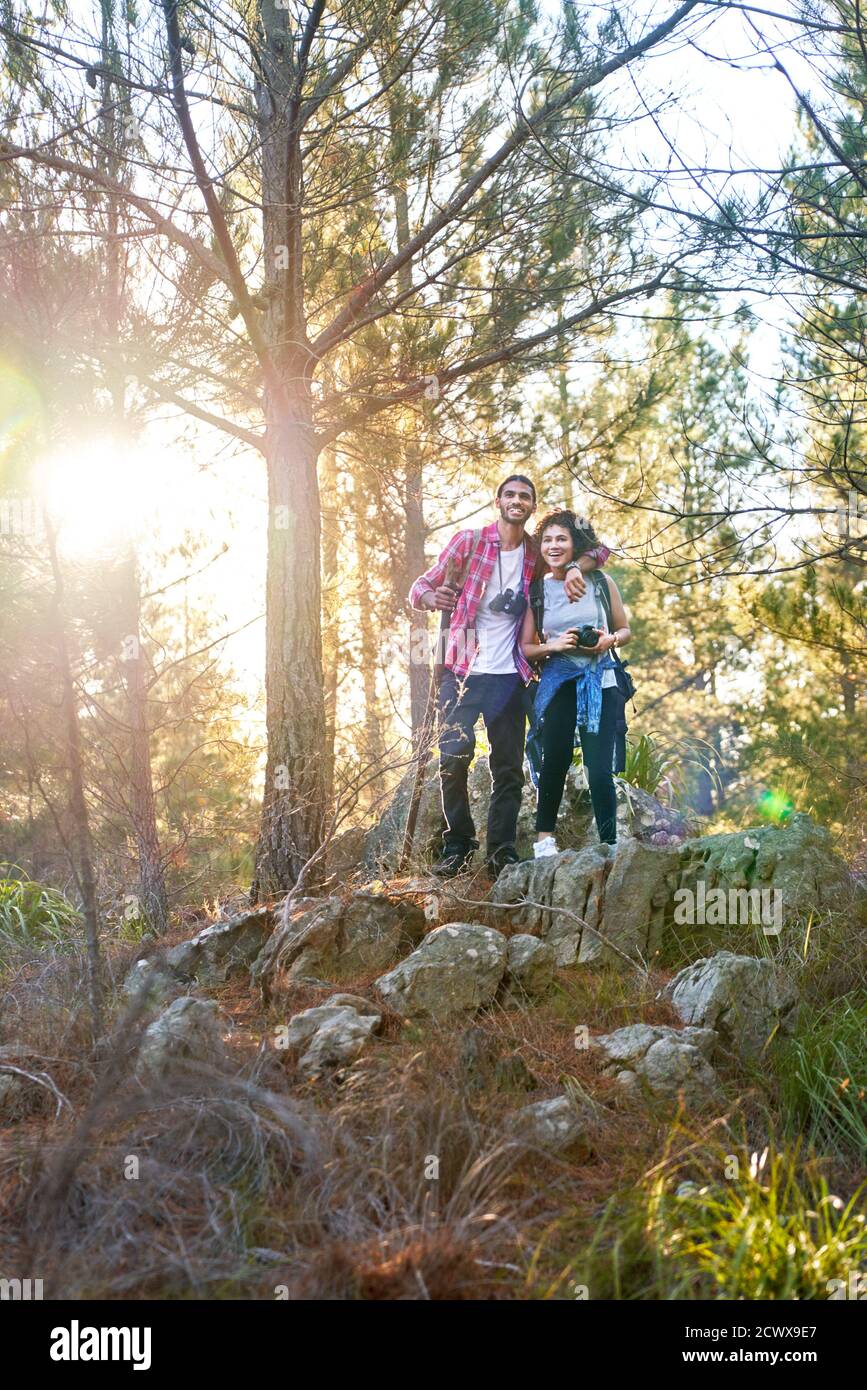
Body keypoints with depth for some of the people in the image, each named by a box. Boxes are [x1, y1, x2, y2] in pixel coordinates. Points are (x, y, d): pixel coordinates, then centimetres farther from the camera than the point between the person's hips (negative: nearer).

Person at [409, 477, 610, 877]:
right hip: (462, 671, -2)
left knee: (509, 765, 2)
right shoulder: (469, 541, 1)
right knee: (453, 756, -6)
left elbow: (599, 549, 15)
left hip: (509, 675, 2)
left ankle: (502, 849, 9)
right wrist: (431, 596, -24)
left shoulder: (537, 554, 8)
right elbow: (420, 588, 1)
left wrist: (574, 568, -7)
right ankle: (456, 845, 8)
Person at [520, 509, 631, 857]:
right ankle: (544, 838, 13)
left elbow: (625, 629, 13)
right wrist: (554, 646, -12)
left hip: (600, 682, 0)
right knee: (554, 761, 0)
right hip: (558, 682, 1)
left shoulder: (600, 582, 4)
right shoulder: (538, 591, 5)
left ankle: (610, 845, 4)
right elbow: (526, 648, 7)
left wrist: (609, 640, -9)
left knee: (600, 769, -5)